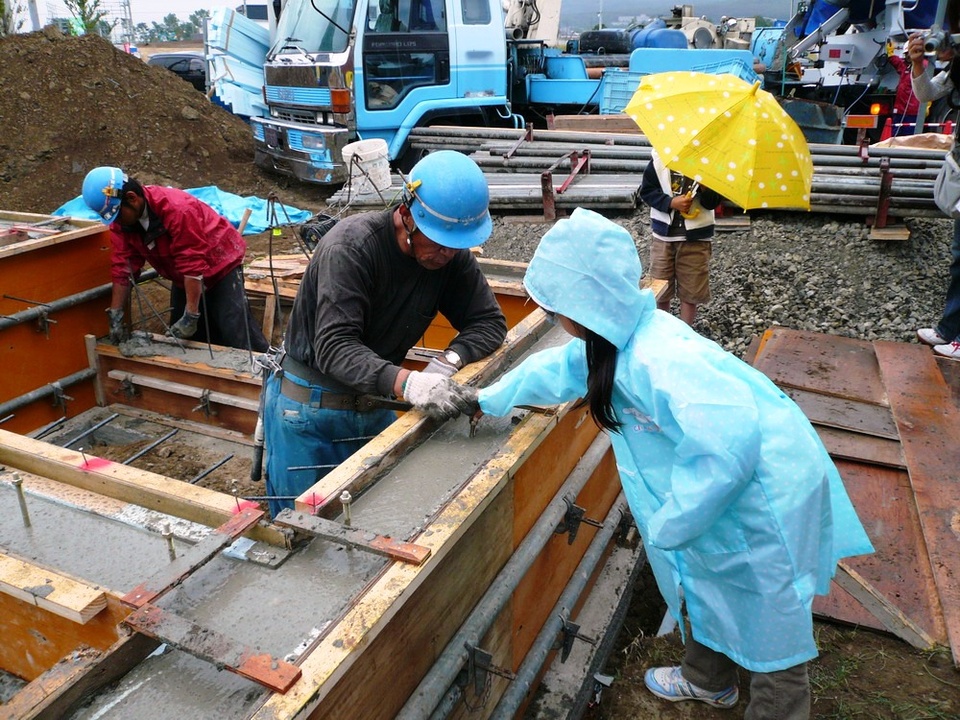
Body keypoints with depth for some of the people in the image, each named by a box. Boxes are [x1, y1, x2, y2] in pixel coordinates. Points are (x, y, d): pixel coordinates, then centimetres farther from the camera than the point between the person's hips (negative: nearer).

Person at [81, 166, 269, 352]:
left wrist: (191, 315, -32)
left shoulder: (177, 208, -35)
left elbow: (193, 266, -34)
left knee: (237, 335, -13)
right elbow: (122, 269, -8)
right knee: (179, 336, 10)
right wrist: (115, 316, -11)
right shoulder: (121, 221, -11)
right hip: (184, 278, 8)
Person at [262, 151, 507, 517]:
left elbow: (490, 322, -5)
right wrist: (405, 381, -49)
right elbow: (334, 347, -32)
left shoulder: (453, 254, -9)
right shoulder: (351, 245, -26)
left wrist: (449, 359, -25)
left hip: (376, 406, 5)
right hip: (309, 407, -5)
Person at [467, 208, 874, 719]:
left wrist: (670, 524, -29)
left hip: (765, 496, -10)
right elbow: (559, 367, 12)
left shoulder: (655, 361, -36)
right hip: (723, 485, 10)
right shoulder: (616, 336, -5)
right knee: (707, 586, 29)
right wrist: (489, 400, 21)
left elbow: (727, 442, -43)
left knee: (770, 623, 9)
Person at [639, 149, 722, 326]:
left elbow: (713, 203, -4)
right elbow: (646, 190, -1)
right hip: (664, 234, 1)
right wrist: (671, 202, -16)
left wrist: (705, 186, -25)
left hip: (696, 237, 0)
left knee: (691, 293, 7)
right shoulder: (660, 157, -4)